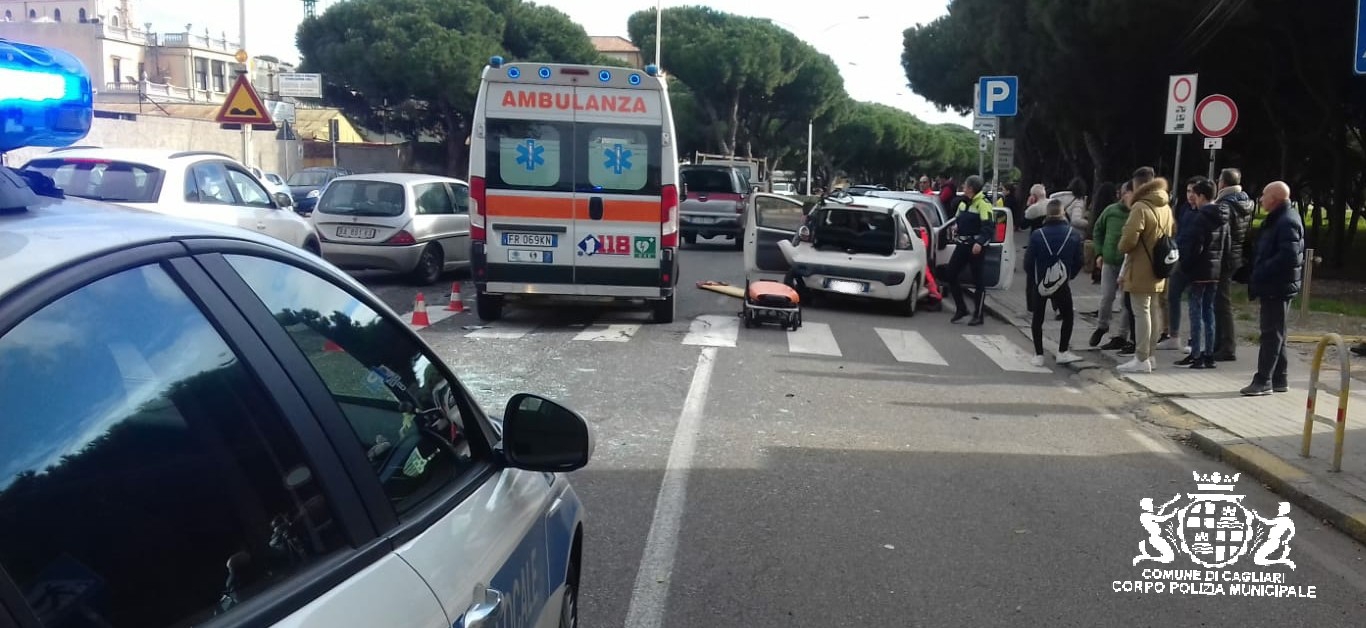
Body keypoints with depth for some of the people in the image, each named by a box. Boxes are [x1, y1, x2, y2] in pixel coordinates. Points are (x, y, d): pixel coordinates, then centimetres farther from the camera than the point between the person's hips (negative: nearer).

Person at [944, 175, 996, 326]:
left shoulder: (983, 204, -13)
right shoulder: (963, 202, 13)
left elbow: (989, 227, -20)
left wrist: (980, 242, -32)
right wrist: (956, 225, 4)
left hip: (976, 247, -8)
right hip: (962, 244, 8)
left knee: (979, 281, 1)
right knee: (951, 275, 5)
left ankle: (978, 315, 9)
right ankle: (961, 309, 18)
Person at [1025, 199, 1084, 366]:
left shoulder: (1037, 235, -12)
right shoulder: (1073, 234, -6)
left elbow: (1028, 263, -10)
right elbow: (1078, 262, -2)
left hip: (1040, 284, 0)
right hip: (1062, 284, 1)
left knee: (1038, 318, 11)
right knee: (1068, 316, 17)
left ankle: (1038, 355, 8)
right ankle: (1063, 352, 12)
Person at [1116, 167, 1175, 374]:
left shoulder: (1140, 207, -18)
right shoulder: (1165, 207, 9)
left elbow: (1129, 240, -23)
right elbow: (1170, 234, 17)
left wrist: (1121, 246, -3)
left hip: (1141, 270, -8)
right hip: (1158, 269, 8)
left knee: (1141, 313, -5)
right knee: (1152, 311, 15)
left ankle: (1141, 359, -2)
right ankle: (1150, 354, 24)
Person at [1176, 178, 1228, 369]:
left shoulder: (1200, 218, -16)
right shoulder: (1222, 219, 12)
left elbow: (1193, 247, -19)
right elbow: (1226, 247, 15)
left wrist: (1185, 267, -9)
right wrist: (1219, 264, 16)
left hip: (1198, 272, -8)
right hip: (1215, 272, 8)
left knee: (1196, 312, -3)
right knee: (1209, 312, 12)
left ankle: (1196, 355, -2)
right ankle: (1209, 354, 15)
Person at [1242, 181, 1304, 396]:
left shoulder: (1288, 222, -17)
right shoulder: (1276, 220, 16)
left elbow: (1288, 257, -26)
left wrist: (1260, 274, -21)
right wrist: (1257, 275, 9)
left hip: (1278, 287, -10)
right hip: (1272, 286, 10)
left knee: (1271, 333, -6)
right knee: (1274, 333, 15)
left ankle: (1263, 380, -2)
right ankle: (1279, 379, 22)